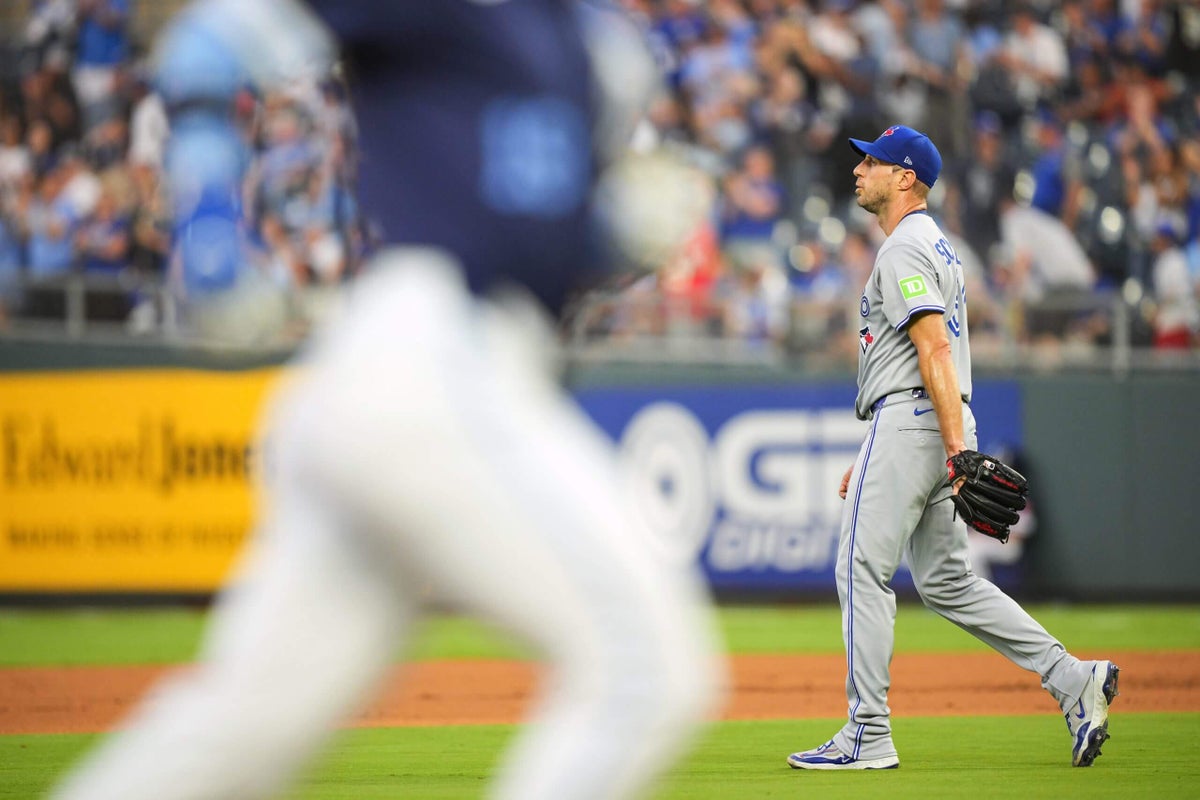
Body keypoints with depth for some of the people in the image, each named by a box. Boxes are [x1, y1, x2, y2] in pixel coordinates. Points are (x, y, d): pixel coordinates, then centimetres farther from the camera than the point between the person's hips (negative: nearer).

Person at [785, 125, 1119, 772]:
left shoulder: (904, 248, -10)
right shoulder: (933, 244, 23)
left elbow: (935, 347, -21)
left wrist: (956, 445, -29)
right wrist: (872, 456, 28)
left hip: (909, 422, -10)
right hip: (934, 426, 10)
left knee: (862, 568, -7)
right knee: (947, 581, 11)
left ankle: (868, 735, -6)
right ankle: (1074, 681, 3)